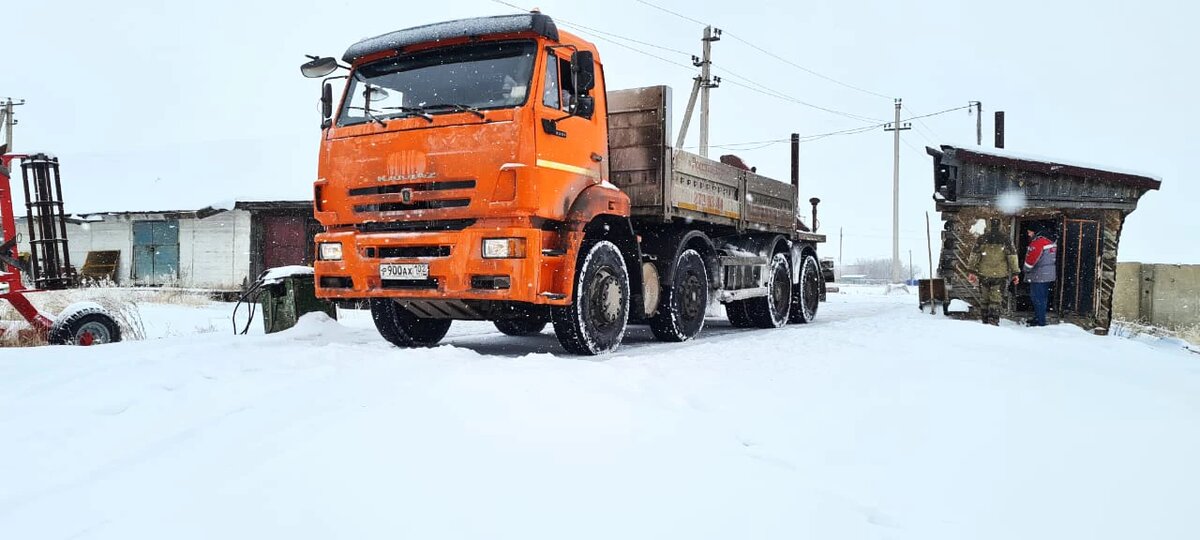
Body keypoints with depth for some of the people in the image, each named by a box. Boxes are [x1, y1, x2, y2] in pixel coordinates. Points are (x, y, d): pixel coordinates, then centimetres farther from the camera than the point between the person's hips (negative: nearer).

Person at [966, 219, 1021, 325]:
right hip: (1000, 275, -1)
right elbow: (1012, 257, -1)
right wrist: (1015, 273, 4)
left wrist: (971, 271, 3)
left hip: (984, 274, 1)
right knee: (996, 299, 0)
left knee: (984, 299, 13)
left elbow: (974, 255, -1)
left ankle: (985, 321, 19)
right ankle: (993, 321, -12)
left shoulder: (982, 239, 0)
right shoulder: (1005, 240, -1)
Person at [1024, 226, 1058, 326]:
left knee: (1038, 298, -4)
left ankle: (1040, 321, -2)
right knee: (1043, 298, 17)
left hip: (1038, 276, -10)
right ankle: (1038, 317, 28)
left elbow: (1031, 259, -19)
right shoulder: (1050, 240, 13)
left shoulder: (1037, 242, -20)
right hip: (1049, 275, 10)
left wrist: (1026, 270, -2)